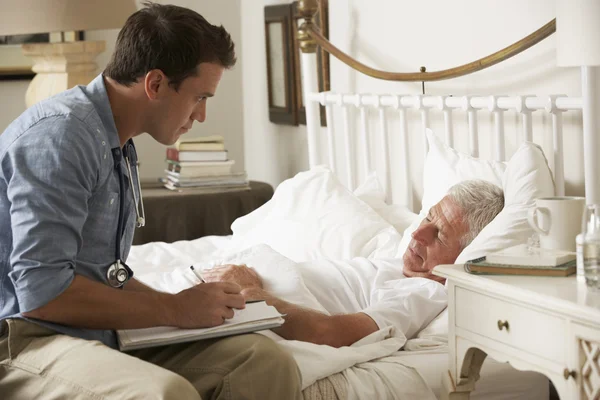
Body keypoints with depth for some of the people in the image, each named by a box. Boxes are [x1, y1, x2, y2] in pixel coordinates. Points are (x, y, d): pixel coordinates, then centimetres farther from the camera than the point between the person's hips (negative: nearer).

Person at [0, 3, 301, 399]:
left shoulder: (119, 148, 15)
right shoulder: (61, 133, -15)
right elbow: (42, 292, -22)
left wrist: (187, 305, 7)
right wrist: (173, 310, -13)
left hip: (103, 333, 8)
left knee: (267, 362, -15)